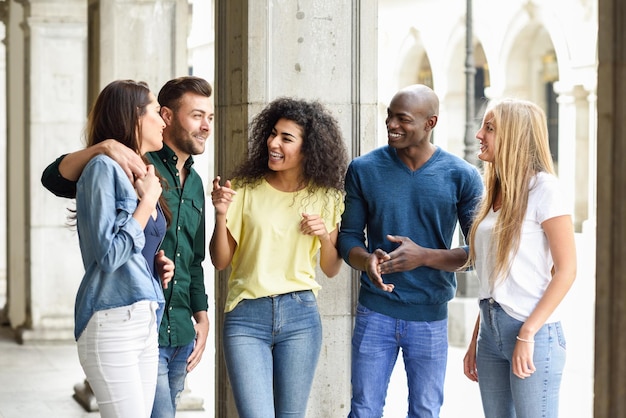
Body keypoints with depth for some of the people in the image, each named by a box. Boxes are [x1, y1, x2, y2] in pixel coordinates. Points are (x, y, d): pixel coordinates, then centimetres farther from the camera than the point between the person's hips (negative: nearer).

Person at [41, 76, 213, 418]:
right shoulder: (137, 165, -7)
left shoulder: (194, 183, 17)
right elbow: (54, 179, -18)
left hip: (181, 335, 8)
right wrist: (104, 148, -32)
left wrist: (201, 315, 17)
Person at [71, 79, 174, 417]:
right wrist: (147, 202, -8)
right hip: (113, 322, -9)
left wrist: (159, 266, 10)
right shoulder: (104, 168, -8)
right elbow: (110, 254, -16)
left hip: (146, 322, 9)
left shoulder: (142, 175, 18)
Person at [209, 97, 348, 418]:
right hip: (246, 318, -2)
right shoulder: (245, 188, -2)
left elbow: (331, 270, 11)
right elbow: (220, 261, -1)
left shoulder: (324, 197, 5)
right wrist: (221, 215, -16)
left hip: (300, 316, 2)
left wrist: (325, 235, -8)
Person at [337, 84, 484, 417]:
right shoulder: (364, 170, -1)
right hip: (375, 313, 1)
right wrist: (367, 260, -19)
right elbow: (348, 237, 4)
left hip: (431, 317, 0)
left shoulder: (462, 177, -5)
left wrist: (423, 257, -18)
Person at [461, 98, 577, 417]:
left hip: (534, 332, -7)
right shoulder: (497, 191, 14)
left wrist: (527, 334, -17)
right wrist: (475, 341, 14)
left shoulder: (542, 188, -9)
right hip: (491, 329, 7)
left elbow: (566, 270, -14)